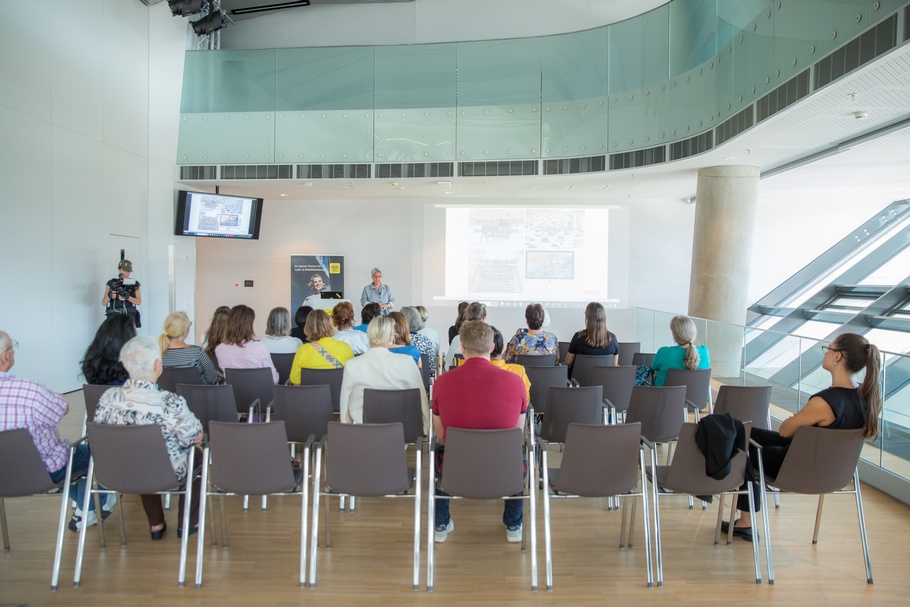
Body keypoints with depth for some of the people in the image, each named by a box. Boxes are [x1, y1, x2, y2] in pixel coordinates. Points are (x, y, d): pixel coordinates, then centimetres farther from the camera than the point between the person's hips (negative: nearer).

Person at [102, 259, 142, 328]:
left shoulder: (135, 284, 8)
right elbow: (104, 303, 1)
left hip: (129, 316, 0)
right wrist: (109, 296, -21)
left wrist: (127, 297, -19)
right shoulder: (111, 283, 6)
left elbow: (139, 302, 0)